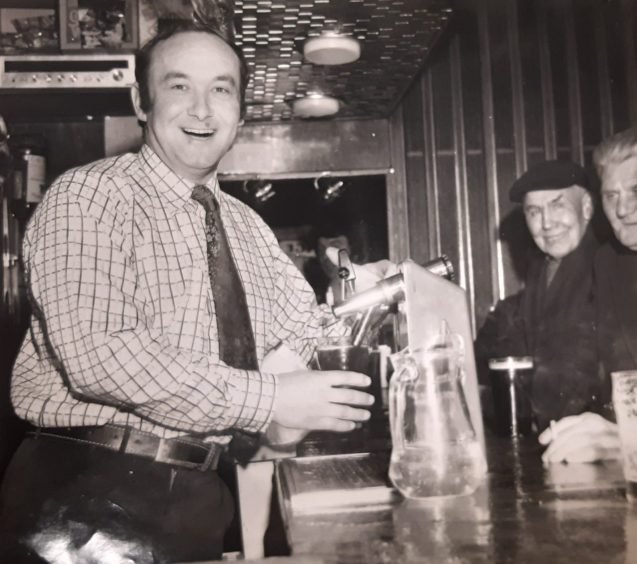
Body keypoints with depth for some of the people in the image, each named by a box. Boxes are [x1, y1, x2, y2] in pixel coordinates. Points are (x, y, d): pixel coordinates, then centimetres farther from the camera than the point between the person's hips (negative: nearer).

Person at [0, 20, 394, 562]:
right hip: (87, 492, -6)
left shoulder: (247, 226, 13)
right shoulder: (90, 195, -11)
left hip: (197, 493, 7)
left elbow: (309, 336, 10)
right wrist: (266, 400, -23)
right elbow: (98, 354, -24)